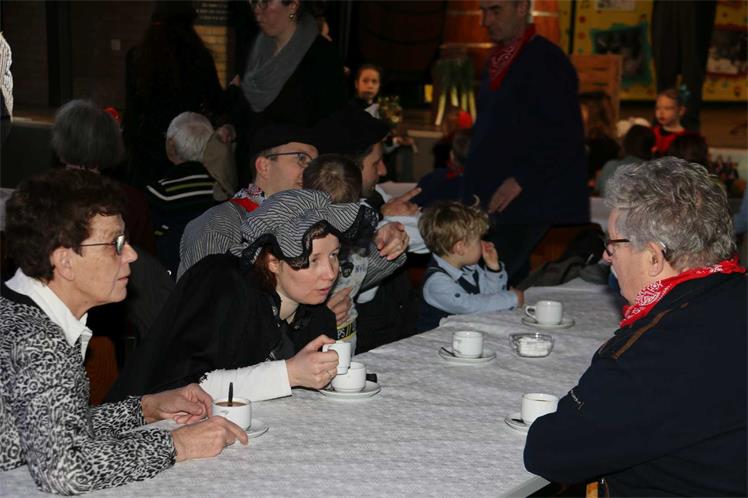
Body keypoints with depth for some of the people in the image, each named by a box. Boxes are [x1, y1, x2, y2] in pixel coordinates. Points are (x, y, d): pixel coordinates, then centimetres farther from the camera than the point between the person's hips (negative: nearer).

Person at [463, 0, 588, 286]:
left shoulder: (546, 60, -9)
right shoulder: (496, 63, 18)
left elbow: (567, 136, -16)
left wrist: (522, 179, -18)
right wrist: (473, 194, 15)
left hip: (530, 209, -8)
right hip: (496, 206, 8)